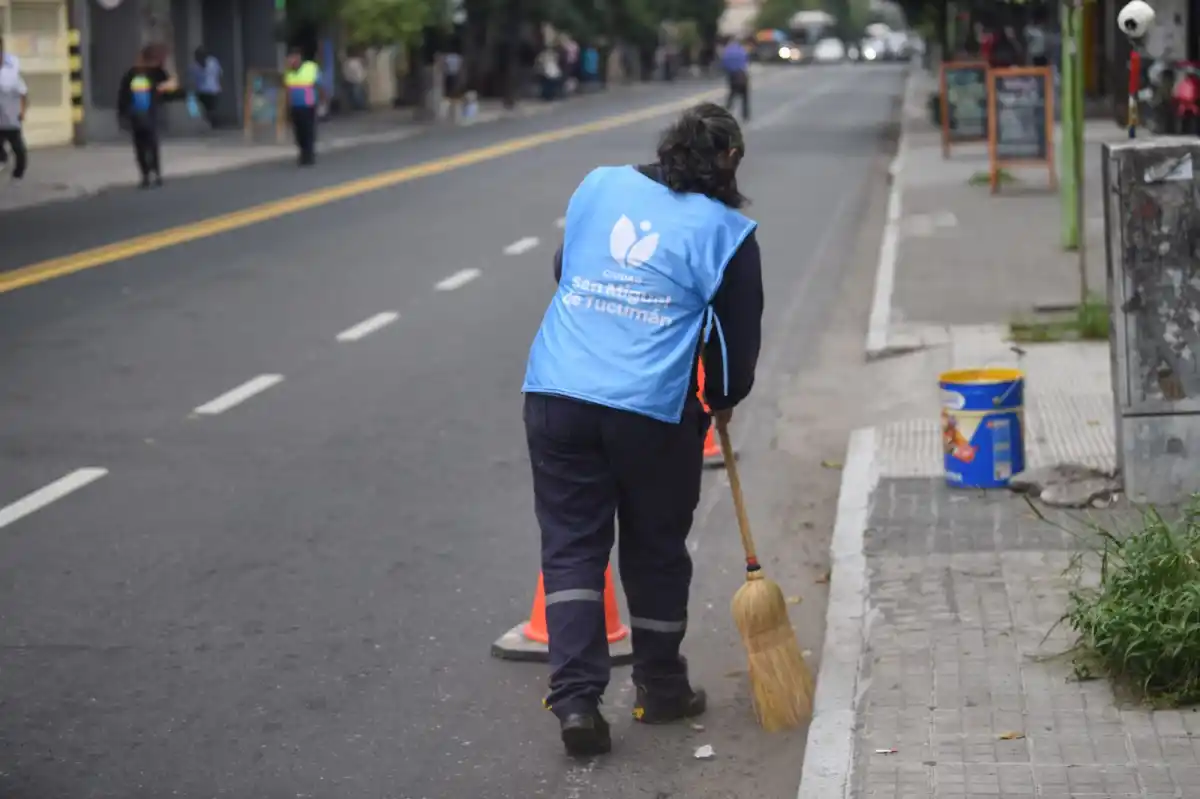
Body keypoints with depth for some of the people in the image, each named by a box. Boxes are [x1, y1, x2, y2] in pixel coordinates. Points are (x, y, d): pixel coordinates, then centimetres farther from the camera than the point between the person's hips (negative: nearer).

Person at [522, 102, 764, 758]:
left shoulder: (598, 185, 10)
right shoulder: (726, 232, -1)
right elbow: (739, 334, 4)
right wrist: (723, 401, 23)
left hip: (556, 395, 3)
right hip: (655, 410, -2)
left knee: (570, 545, 7)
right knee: (655, 549, 14)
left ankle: (575, 697, -3)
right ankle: (660, 689, 28)